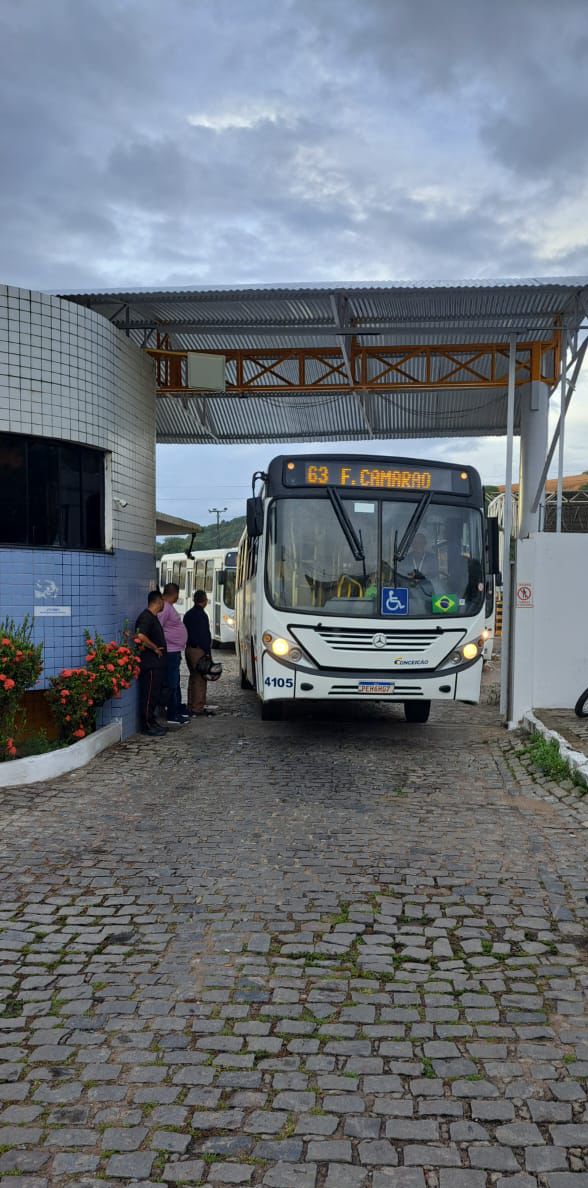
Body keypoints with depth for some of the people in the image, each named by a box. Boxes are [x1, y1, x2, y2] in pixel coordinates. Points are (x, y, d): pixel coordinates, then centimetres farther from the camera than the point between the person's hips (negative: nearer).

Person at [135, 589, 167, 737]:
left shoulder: (153, 617, 18)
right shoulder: (146, 617, -15)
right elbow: (140, 636, -30)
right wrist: (155, 648, -20)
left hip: (157, 663, 10)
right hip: (150, 664, -10)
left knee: (156, 694, 15)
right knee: (149, 695, -5)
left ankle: (151, 722, 23)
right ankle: (147, 725, -1)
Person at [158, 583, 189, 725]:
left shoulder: (169, 607, 14)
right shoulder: (164, 608, -18)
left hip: (175, 651, 11)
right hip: (171, 651, -11)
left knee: (175, 683, 18)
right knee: (172, 684, -4)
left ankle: (178, 710, 28)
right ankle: (172, 715, 1)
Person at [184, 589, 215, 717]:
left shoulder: (188, 614, 14)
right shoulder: (201, 615, -14)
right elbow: (205, 635, -17)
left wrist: (187, 646, 20)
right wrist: (207, 651, -15)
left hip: (189, 649, 9)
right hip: (199, 650, -9)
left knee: (193, 677, 17)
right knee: (200, 679, -5)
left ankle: (191, 706, 21)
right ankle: (198, 708, -5)